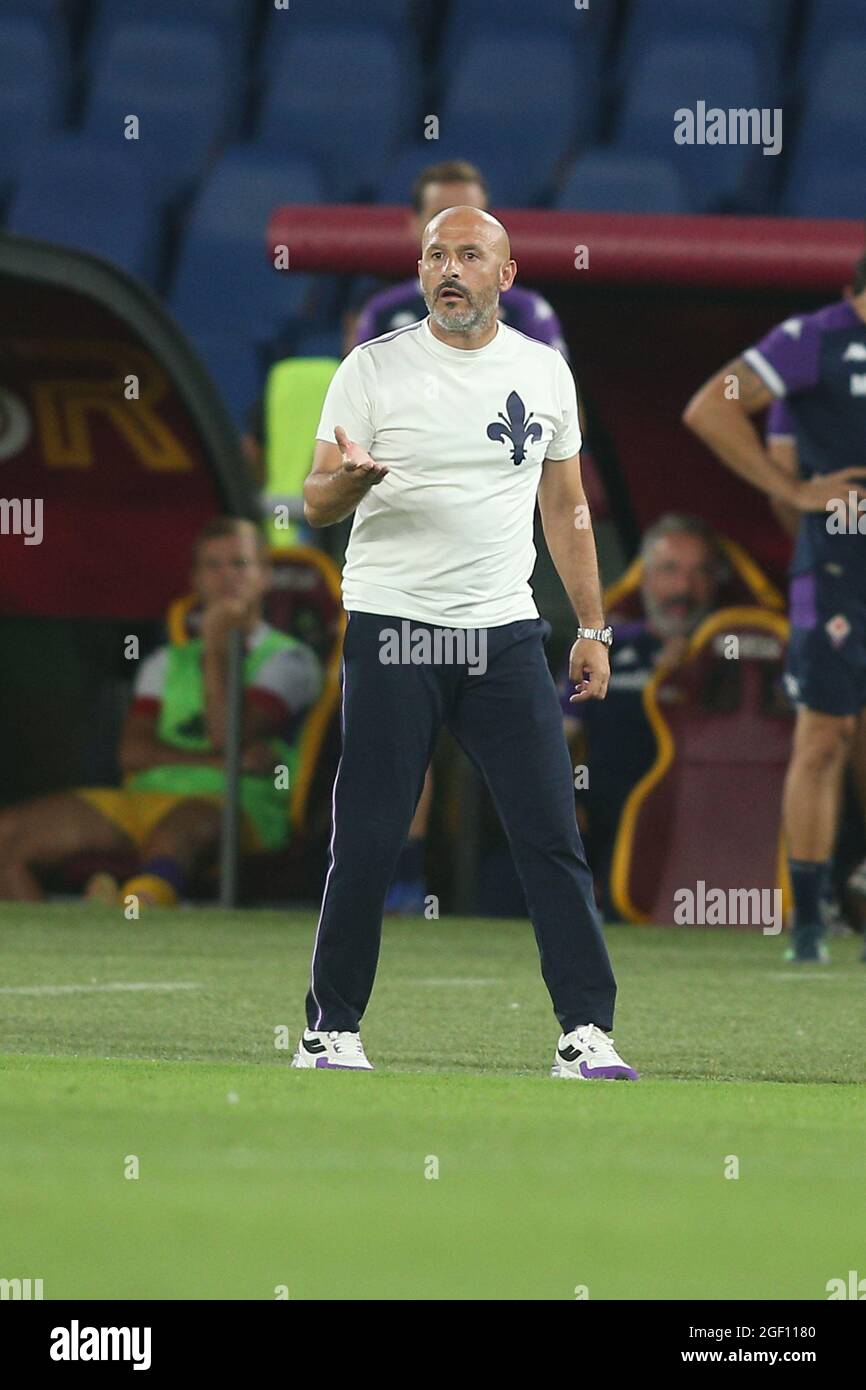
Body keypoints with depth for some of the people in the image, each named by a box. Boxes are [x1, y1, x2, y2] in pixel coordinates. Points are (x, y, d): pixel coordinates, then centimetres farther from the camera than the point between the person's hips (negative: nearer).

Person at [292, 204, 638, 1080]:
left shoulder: (544, 372, 11)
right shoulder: (373, 368, 0)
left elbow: (565, 507, 19)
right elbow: (317, 505, -1)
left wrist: (592, 628, 14)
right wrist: (350, 478, -24)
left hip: (505, 633, 3)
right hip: (393, 628, -3)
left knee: (553, 835, -3)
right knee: (367, 842, -4)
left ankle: (587, 1033, -1)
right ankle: (330, 1029, 8)